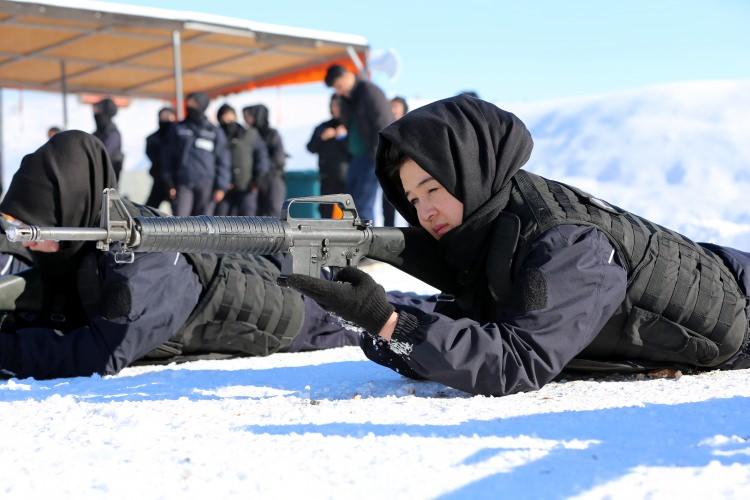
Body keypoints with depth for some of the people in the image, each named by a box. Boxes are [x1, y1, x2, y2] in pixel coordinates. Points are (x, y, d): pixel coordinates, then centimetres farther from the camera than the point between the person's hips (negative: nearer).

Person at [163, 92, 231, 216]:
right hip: (183, 184, 0)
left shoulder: (215, 132, 7)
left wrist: (221, 187, -2)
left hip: (206, 184, 0)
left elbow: (223, 161, 6)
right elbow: (169, 157, 10)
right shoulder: (179, 129, 10)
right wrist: (170, 184, 2)